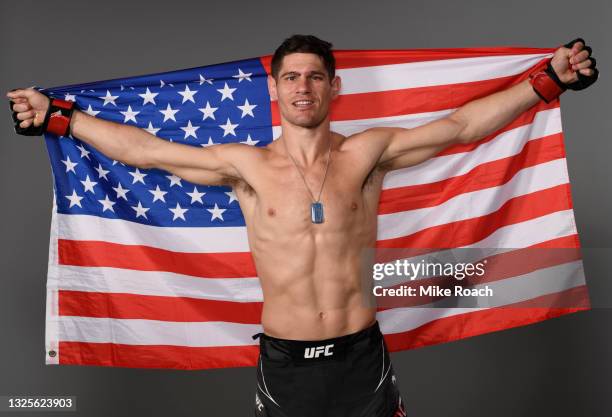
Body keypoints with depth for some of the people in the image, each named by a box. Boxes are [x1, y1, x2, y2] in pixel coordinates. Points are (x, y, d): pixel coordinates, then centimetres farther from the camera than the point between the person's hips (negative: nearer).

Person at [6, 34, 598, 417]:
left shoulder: (366, 153, -2)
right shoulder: (247, 166, -2)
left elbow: (459, 126, -4)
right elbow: (144, 149, 0)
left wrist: (549, 78, -7)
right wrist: (55, 115, 1)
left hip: (361, 354, 0)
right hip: (282, 360, 1)